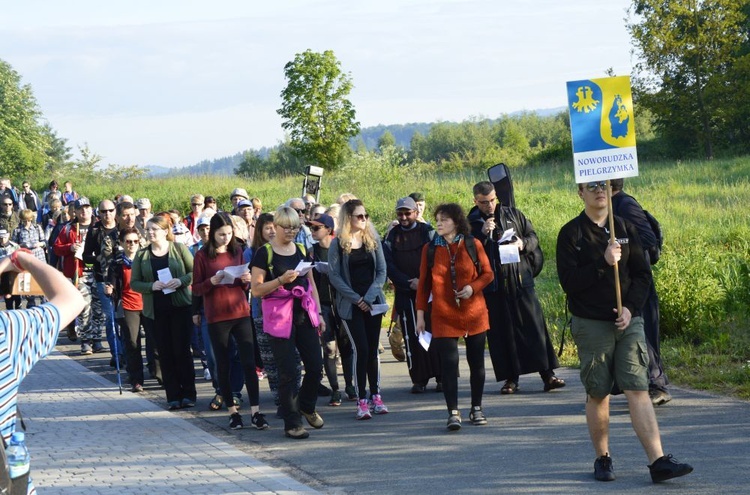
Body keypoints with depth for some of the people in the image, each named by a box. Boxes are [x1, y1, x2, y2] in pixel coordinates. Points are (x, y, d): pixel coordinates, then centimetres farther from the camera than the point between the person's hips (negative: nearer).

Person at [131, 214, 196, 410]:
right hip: (156, 311, 2)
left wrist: (181, 281, -17)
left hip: (180, 307, -2)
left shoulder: (179, 249, 1)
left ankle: (188, 394, 7)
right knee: (165, 353, 3)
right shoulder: (142, 255, 7)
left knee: (182, 350, -2)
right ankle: (173, 396, 7)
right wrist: (151, 286, -13)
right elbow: (134, 283, 5)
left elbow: (194, 272, 2)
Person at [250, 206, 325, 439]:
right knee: (288, 371, -4)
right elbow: (256, 289, -8)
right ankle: (291, 423, 6)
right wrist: (281, 280, -20)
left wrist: (318, 313, 13)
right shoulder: (265, 253, -4)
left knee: (315, 365, 4)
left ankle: (306, 406, 30)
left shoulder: (301, 250, 12)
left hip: (304, 313, 5)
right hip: (278, 315, -5)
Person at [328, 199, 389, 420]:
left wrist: (369, 297, -9)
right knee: (361, 349, -10)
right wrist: (356, 298, -11)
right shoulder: (338, 244, -3)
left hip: (373, 302, 3)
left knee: (373, 349, 5)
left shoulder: (373, 240, 6)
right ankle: (361, 400, -6)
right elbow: (334, 276, -6)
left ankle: (375, 396, 11)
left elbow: (381, 271, 3)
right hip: (350, 305, -3)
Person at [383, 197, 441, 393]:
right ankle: (419, 379, 5)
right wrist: (409, 282, -10)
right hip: (405, 294, 1)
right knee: (412, 336, 0)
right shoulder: (392, 237, 9)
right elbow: (388, 266, 2)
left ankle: (441, 376, 5)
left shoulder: (427, 232, 5)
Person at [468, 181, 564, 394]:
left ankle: (548, 375, 0)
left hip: (521, 281, 1)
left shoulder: (513, 215, 10)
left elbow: (533, 237, 14)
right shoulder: (472, 223, 4)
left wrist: (523, 244, -7)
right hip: (493, 286, -1)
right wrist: (483, 233, -16)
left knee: (535, 327, -2)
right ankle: (511, 379, 9)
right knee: (502, 333, 2)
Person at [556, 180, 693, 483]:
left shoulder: (625, 229, 9)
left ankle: (658, 461, -10)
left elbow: (642, 274, 8)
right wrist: (603, 263, -18)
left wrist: (630, 308, -7)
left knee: (638, 389, -6)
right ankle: (602, 459, 20)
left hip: (628, 321, 2)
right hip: (591, 324, -2)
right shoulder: (571, 234, -1)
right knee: (597, 394, 5)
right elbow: (568, 281, -9)